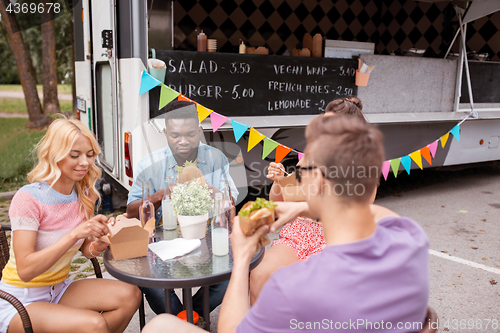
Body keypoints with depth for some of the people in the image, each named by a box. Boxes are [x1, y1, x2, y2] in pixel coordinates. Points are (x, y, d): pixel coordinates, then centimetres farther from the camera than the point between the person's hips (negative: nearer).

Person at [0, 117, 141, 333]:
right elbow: (25, 270, -26)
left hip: (58, 289, 7)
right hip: (19, 303, -6)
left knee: (130, 295, -15)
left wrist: (96, 246, -17)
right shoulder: (28, 199, -21)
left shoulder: (83, 194, -1)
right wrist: (74, 234, -36)